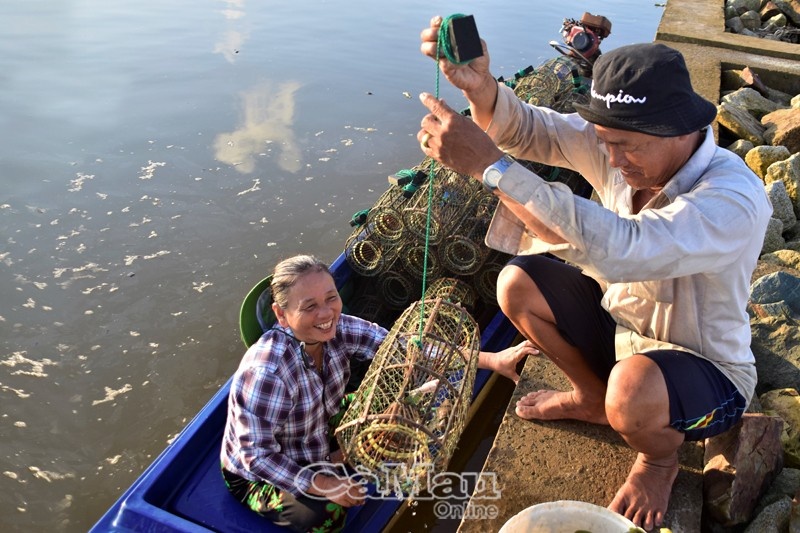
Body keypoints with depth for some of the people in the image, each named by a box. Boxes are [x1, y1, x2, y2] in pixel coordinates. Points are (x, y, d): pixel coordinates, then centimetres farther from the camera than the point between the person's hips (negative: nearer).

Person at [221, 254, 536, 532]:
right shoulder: (266, 371, -38)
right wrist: (321, 484, -36)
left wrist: (491, 360, -27)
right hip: (256, 474, -5)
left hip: (318, 446, 6)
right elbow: (257, 456, -29)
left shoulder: (337, 330, -21)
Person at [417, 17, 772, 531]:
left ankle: (660, 459, 3)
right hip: (618, 320, 6)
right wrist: (479, 86, -38)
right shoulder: (622, 142, -13)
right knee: (518, 285, -9)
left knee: (632, 392, -39)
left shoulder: (734, 200, -35)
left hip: (706, 369, -6)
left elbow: (616, 249, -50)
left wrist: (489, 164, -50)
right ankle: (592, 396, 17)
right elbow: (526, 129, -14)